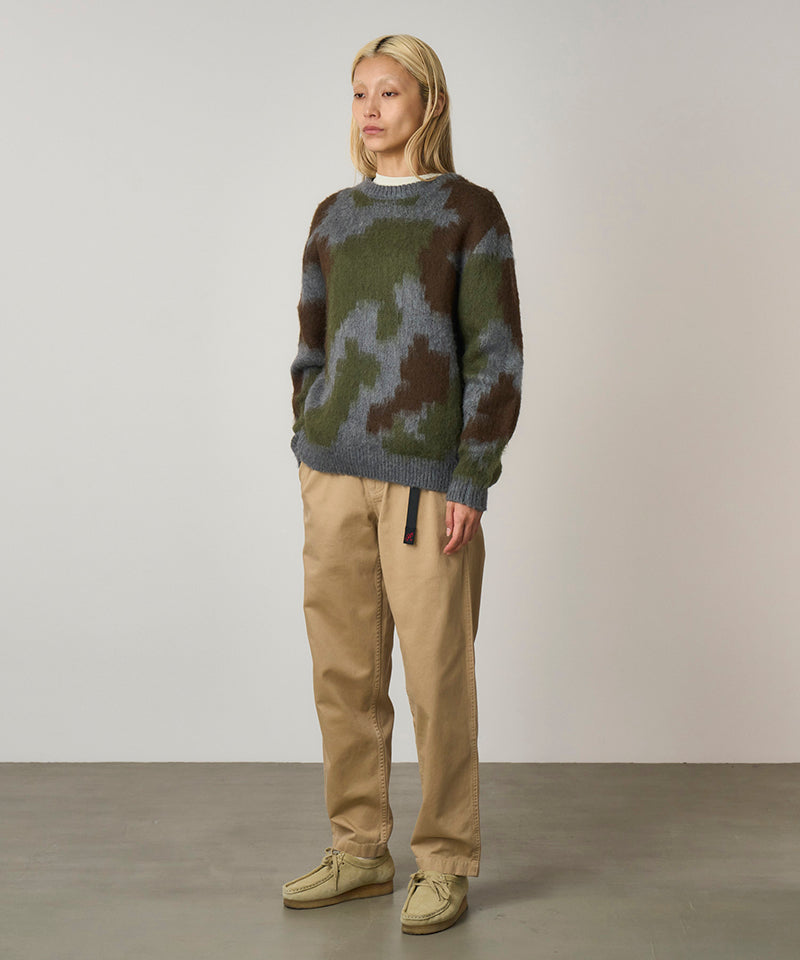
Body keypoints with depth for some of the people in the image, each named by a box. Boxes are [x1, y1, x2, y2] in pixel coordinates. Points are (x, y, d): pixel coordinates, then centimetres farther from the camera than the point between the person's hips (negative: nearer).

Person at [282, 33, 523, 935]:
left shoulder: (470, 210, 1)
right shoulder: (333, 217, 13)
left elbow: (496, 355, -3)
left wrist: (472, 480, -10)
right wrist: (308, 456, 10)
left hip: (426, 479, -4)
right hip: (334, 473, 5)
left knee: (436, 673, -1)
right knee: (344, 672, 8)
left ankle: (444, 863, 14)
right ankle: (358, 850, 22)